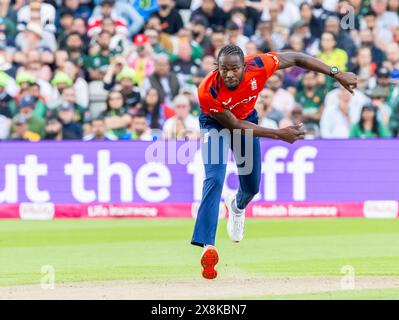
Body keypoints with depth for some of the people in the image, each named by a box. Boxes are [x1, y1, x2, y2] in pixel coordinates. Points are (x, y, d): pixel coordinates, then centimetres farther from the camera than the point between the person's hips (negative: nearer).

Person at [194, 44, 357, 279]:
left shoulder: (258, 66, -35)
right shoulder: (208, 92, -39)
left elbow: (296, 58, -19)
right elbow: (234, 125, -29)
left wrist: (337, 73, -23)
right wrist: (279, 134, -32)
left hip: (247, 118, 4)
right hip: (216, 123, -4)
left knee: (252, 187, 14)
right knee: (215, 179, -25)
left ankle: (237, 206, 53)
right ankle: (208, 246, -25)